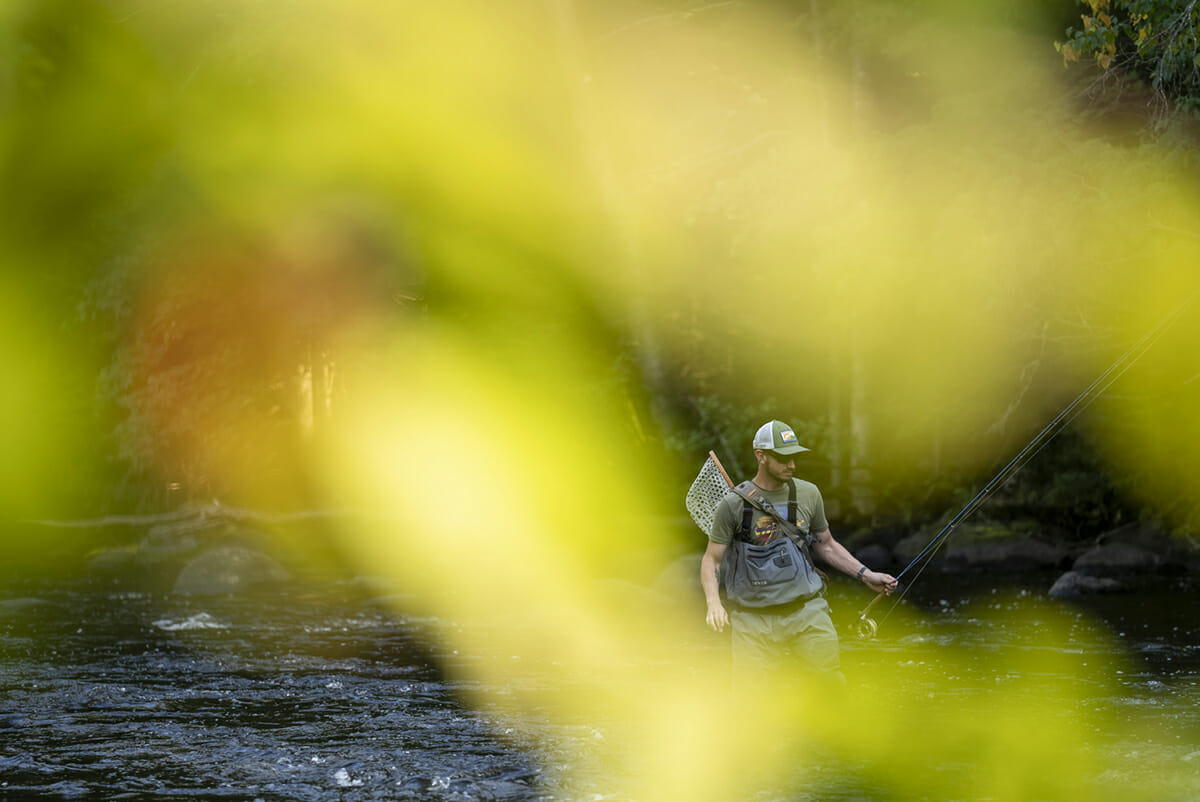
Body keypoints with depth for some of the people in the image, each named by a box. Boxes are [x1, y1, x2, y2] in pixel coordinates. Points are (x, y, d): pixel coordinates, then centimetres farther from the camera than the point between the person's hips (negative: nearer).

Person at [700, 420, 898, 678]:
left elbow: (826, 546, 21)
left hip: (807, 608, 2)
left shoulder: (808, 494, 8)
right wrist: (713, 603, -16)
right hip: (754, 616, -2)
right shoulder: (734, 504, -2)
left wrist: (866, 575, 13)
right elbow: (712, 559, 1)